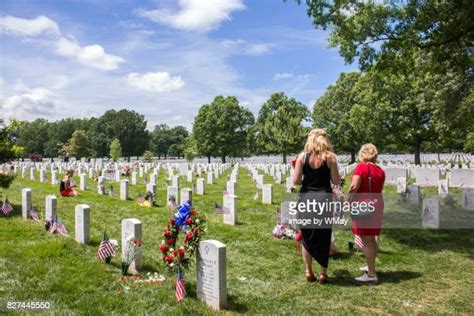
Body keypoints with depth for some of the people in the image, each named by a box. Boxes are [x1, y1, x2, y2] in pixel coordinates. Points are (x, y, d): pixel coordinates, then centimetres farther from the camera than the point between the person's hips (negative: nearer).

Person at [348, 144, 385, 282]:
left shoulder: (361, 167, -13)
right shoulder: (380, 170, 6)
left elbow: (354, 186, -22)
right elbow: (379, 190, 11)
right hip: (377, 204, 7)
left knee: (366, 240, -1)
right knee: (371, 238, 21)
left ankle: (371, 274, 4)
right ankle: (371, 267, 37)